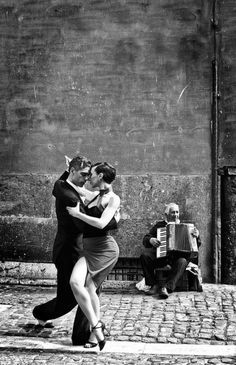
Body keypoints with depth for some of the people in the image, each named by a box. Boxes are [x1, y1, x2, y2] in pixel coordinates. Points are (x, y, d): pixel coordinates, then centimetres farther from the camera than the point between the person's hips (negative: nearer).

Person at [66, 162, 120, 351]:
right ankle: (96, 334, 18)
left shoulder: (113, 198, -8)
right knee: (89, 288, 8)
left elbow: (101, 223, -20)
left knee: (76, 281, -24)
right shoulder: (97, 197, 17)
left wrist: (77, 213, -13)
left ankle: (96, 325, -16)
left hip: (104, 248, -9)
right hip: (90, 248, 9)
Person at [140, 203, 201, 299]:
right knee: (144, 256, -26)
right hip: (160, 256, 1)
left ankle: (166, 288, -43)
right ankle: (154, 286, -23)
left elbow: (197, 245, 10)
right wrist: (150, 240, -14)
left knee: (182, 261, -35)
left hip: (177, 256, -1)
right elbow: (145, 240, 11)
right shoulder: (159, 225, 17)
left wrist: (196, 236, -13)